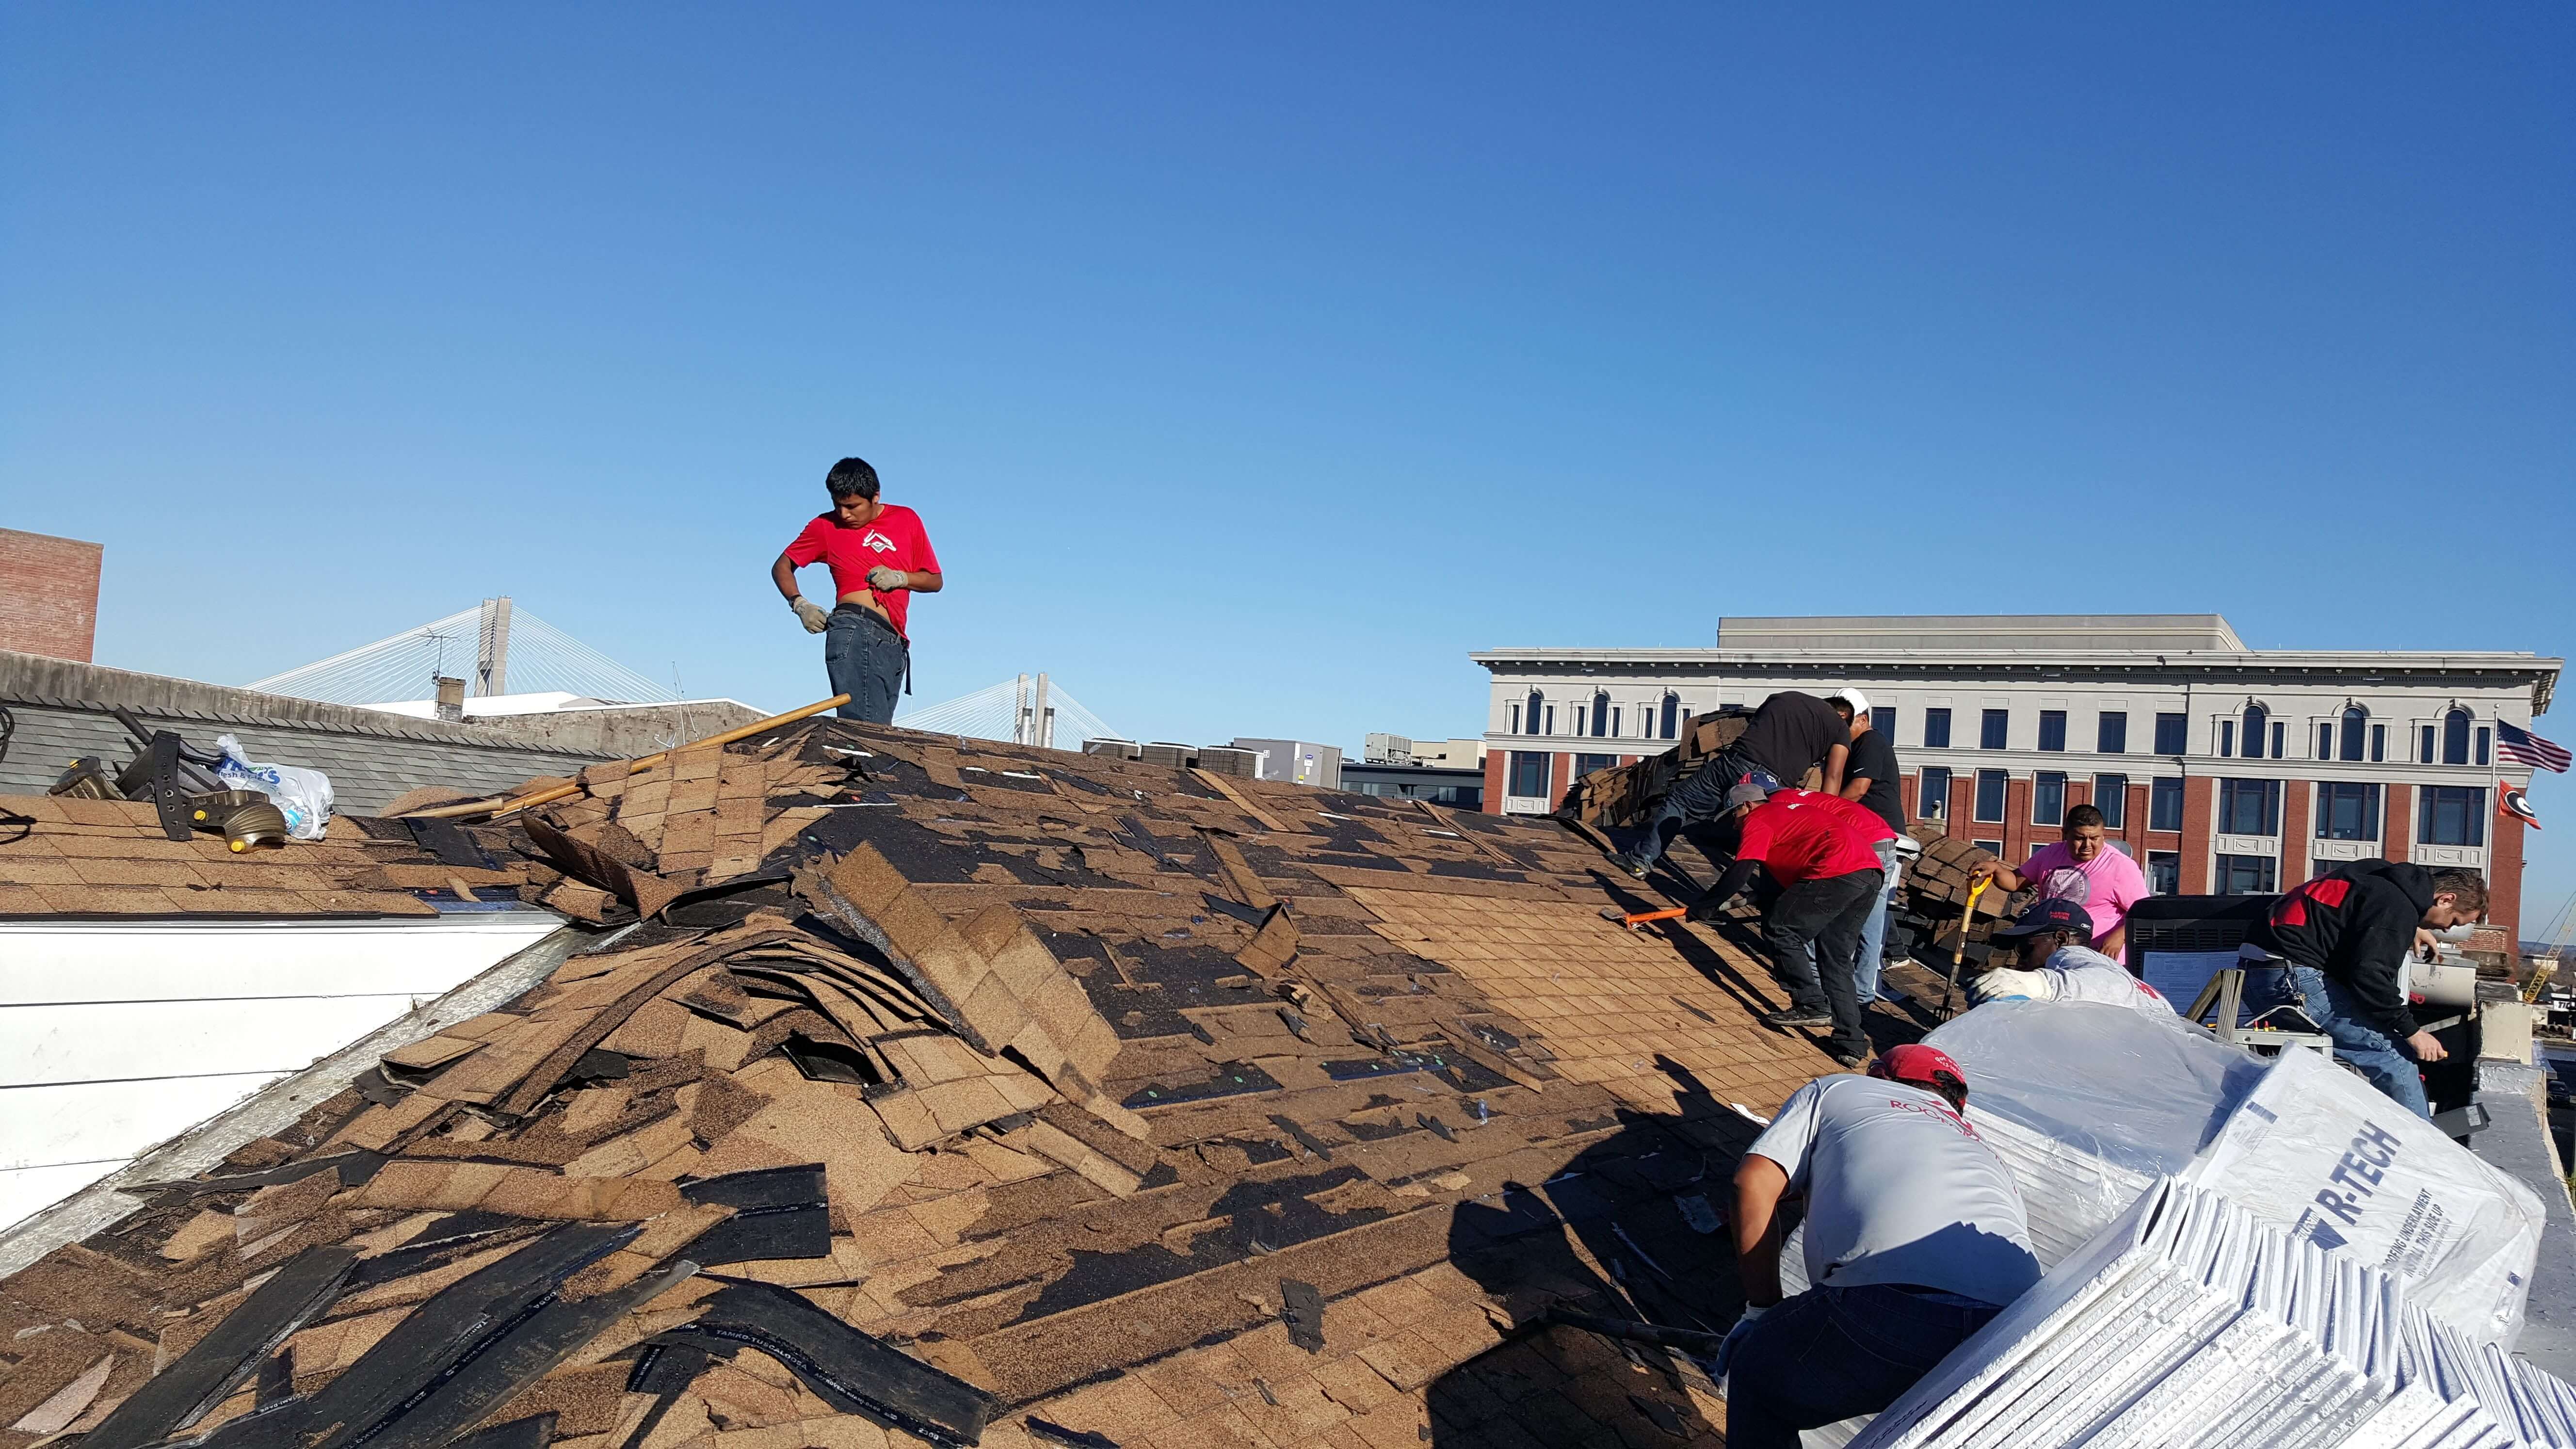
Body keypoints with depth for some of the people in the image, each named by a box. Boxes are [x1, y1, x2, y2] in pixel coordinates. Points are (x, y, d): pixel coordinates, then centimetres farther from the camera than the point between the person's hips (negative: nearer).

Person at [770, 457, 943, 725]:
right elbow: (782, 567, 20)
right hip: (855, 630, -4)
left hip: (893, 644, 4)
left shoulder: (907, 520, 17)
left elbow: (935, 580, 20)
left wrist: (900, 578, 0)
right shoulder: (826, 526, 13)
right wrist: (800, 604, 2)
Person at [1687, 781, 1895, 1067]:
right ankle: (1851, 1043, 11)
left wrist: (1705, 906, 3)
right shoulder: (1785, 806, 31)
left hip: (1839, 872, -9)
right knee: (1836, 959, 14)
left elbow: (1739, 874, -5)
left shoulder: (1758, 819, 5)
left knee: (1780, 931, 2)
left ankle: (1812, 1005, 2)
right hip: (1872, 873, 9)